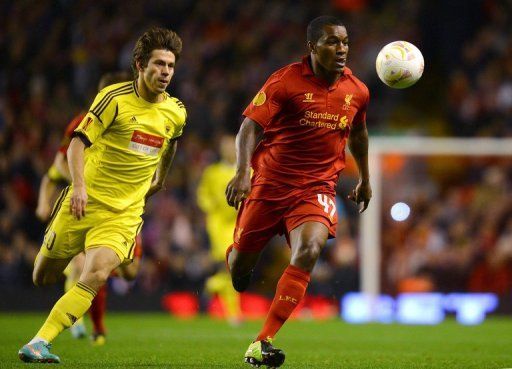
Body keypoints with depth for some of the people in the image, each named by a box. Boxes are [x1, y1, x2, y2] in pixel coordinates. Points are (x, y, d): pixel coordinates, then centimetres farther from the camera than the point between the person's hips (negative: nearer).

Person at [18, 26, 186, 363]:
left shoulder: (176, 113, 4)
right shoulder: (114, 98, -10)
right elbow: (78, 142, -12)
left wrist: (160, 178, 36)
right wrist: (79, 185, -25)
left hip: (125, 211, 2)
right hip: (86, 200, -2)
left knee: (96, 276, -21)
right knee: (43, 278, 5)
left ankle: (39, 343, -19)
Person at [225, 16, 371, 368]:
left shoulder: (357, 92, 3)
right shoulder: (285, 81, -11)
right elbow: (251, 126, -17)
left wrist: (365, 179, 32)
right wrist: (243, 172, -32)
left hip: (317, 189, 2)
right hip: (270, 183, -2)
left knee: (309, 250, -27)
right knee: (240, 266, 5)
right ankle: (235, 258, 50)